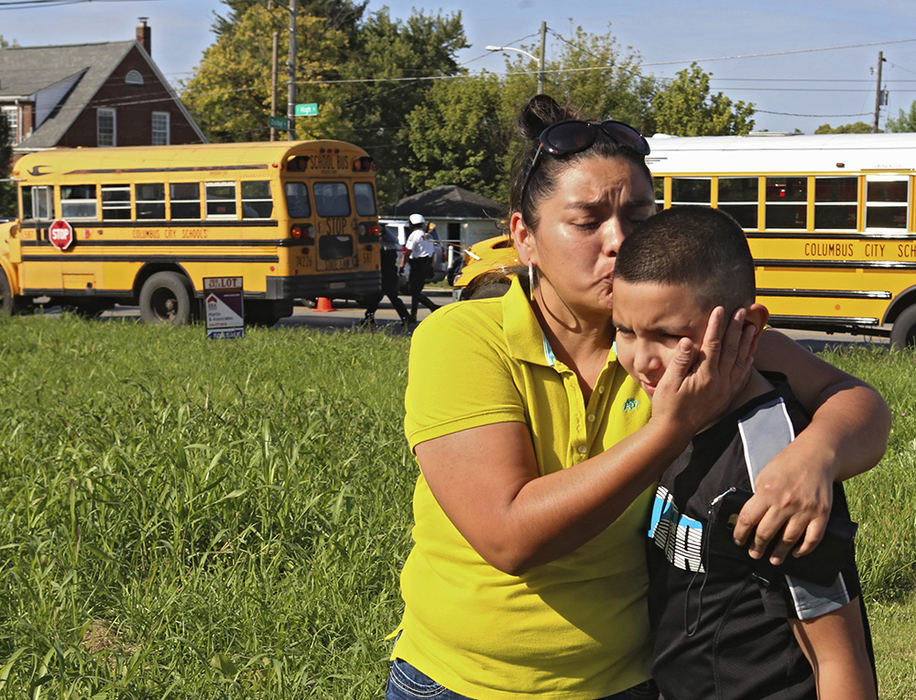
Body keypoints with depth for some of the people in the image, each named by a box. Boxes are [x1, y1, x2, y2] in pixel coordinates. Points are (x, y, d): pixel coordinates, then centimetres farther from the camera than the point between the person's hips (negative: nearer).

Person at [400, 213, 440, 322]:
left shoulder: (414, 235, -10)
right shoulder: (428, 236, 16)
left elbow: (407, 253, -16)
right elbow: (432, 252, 21)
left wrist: (402, 266, -12)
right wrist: (430, 267, 27)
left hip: (418, 265, -9)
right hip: (427, 265, 9)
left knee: (415, 292, -8)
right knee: (416, 291, 14)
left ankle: (434, 307, -21)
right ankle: (413, 316, 15)